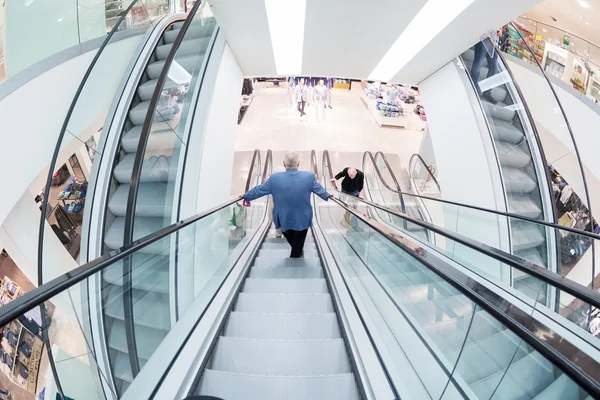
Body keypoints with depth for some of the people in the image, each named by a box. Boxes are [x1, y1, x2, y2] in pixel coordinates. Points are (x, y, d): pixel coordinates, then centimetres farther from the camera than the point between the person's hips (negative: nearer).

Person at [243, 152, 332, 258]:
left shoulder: (274, 178, -18)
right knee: (297, 245, 18)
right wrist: (327, 196, 24)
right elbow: (320, 190, 1)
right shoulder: (309, 176, -17)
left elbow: (259, 190, -4)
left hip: (283, 220, 2)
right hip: (302, 220, -2)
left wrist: (246, 197, 17)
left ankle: (298, 252, 56)